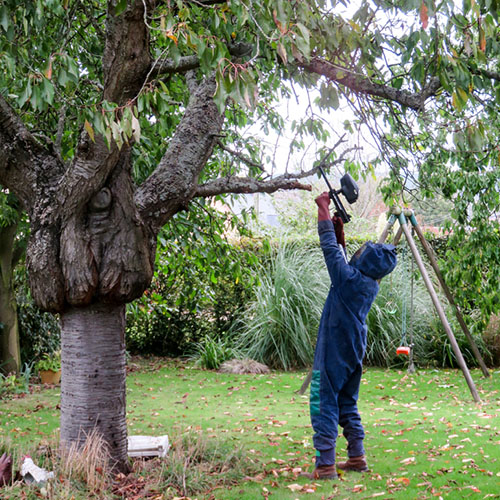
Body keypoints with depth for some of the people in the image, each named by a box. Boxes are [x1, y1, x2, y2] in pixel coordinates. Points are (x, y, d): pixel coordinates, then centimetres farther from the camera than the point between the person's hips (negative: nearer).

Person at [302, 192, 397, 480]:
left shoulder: (349, 278, -19)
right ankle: (357, 458, 22)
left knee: (324, 405, -4)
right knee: (348, 404, 18)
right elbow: (341, 256, 20)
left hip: (333, 354, -8)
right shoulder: (371, 285, 3)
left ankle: (325, 466, -6)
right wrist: (340, 234, 15)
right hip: (354, 353, 8)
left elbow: (330, 249, -12)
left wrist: (324, 208, -4)